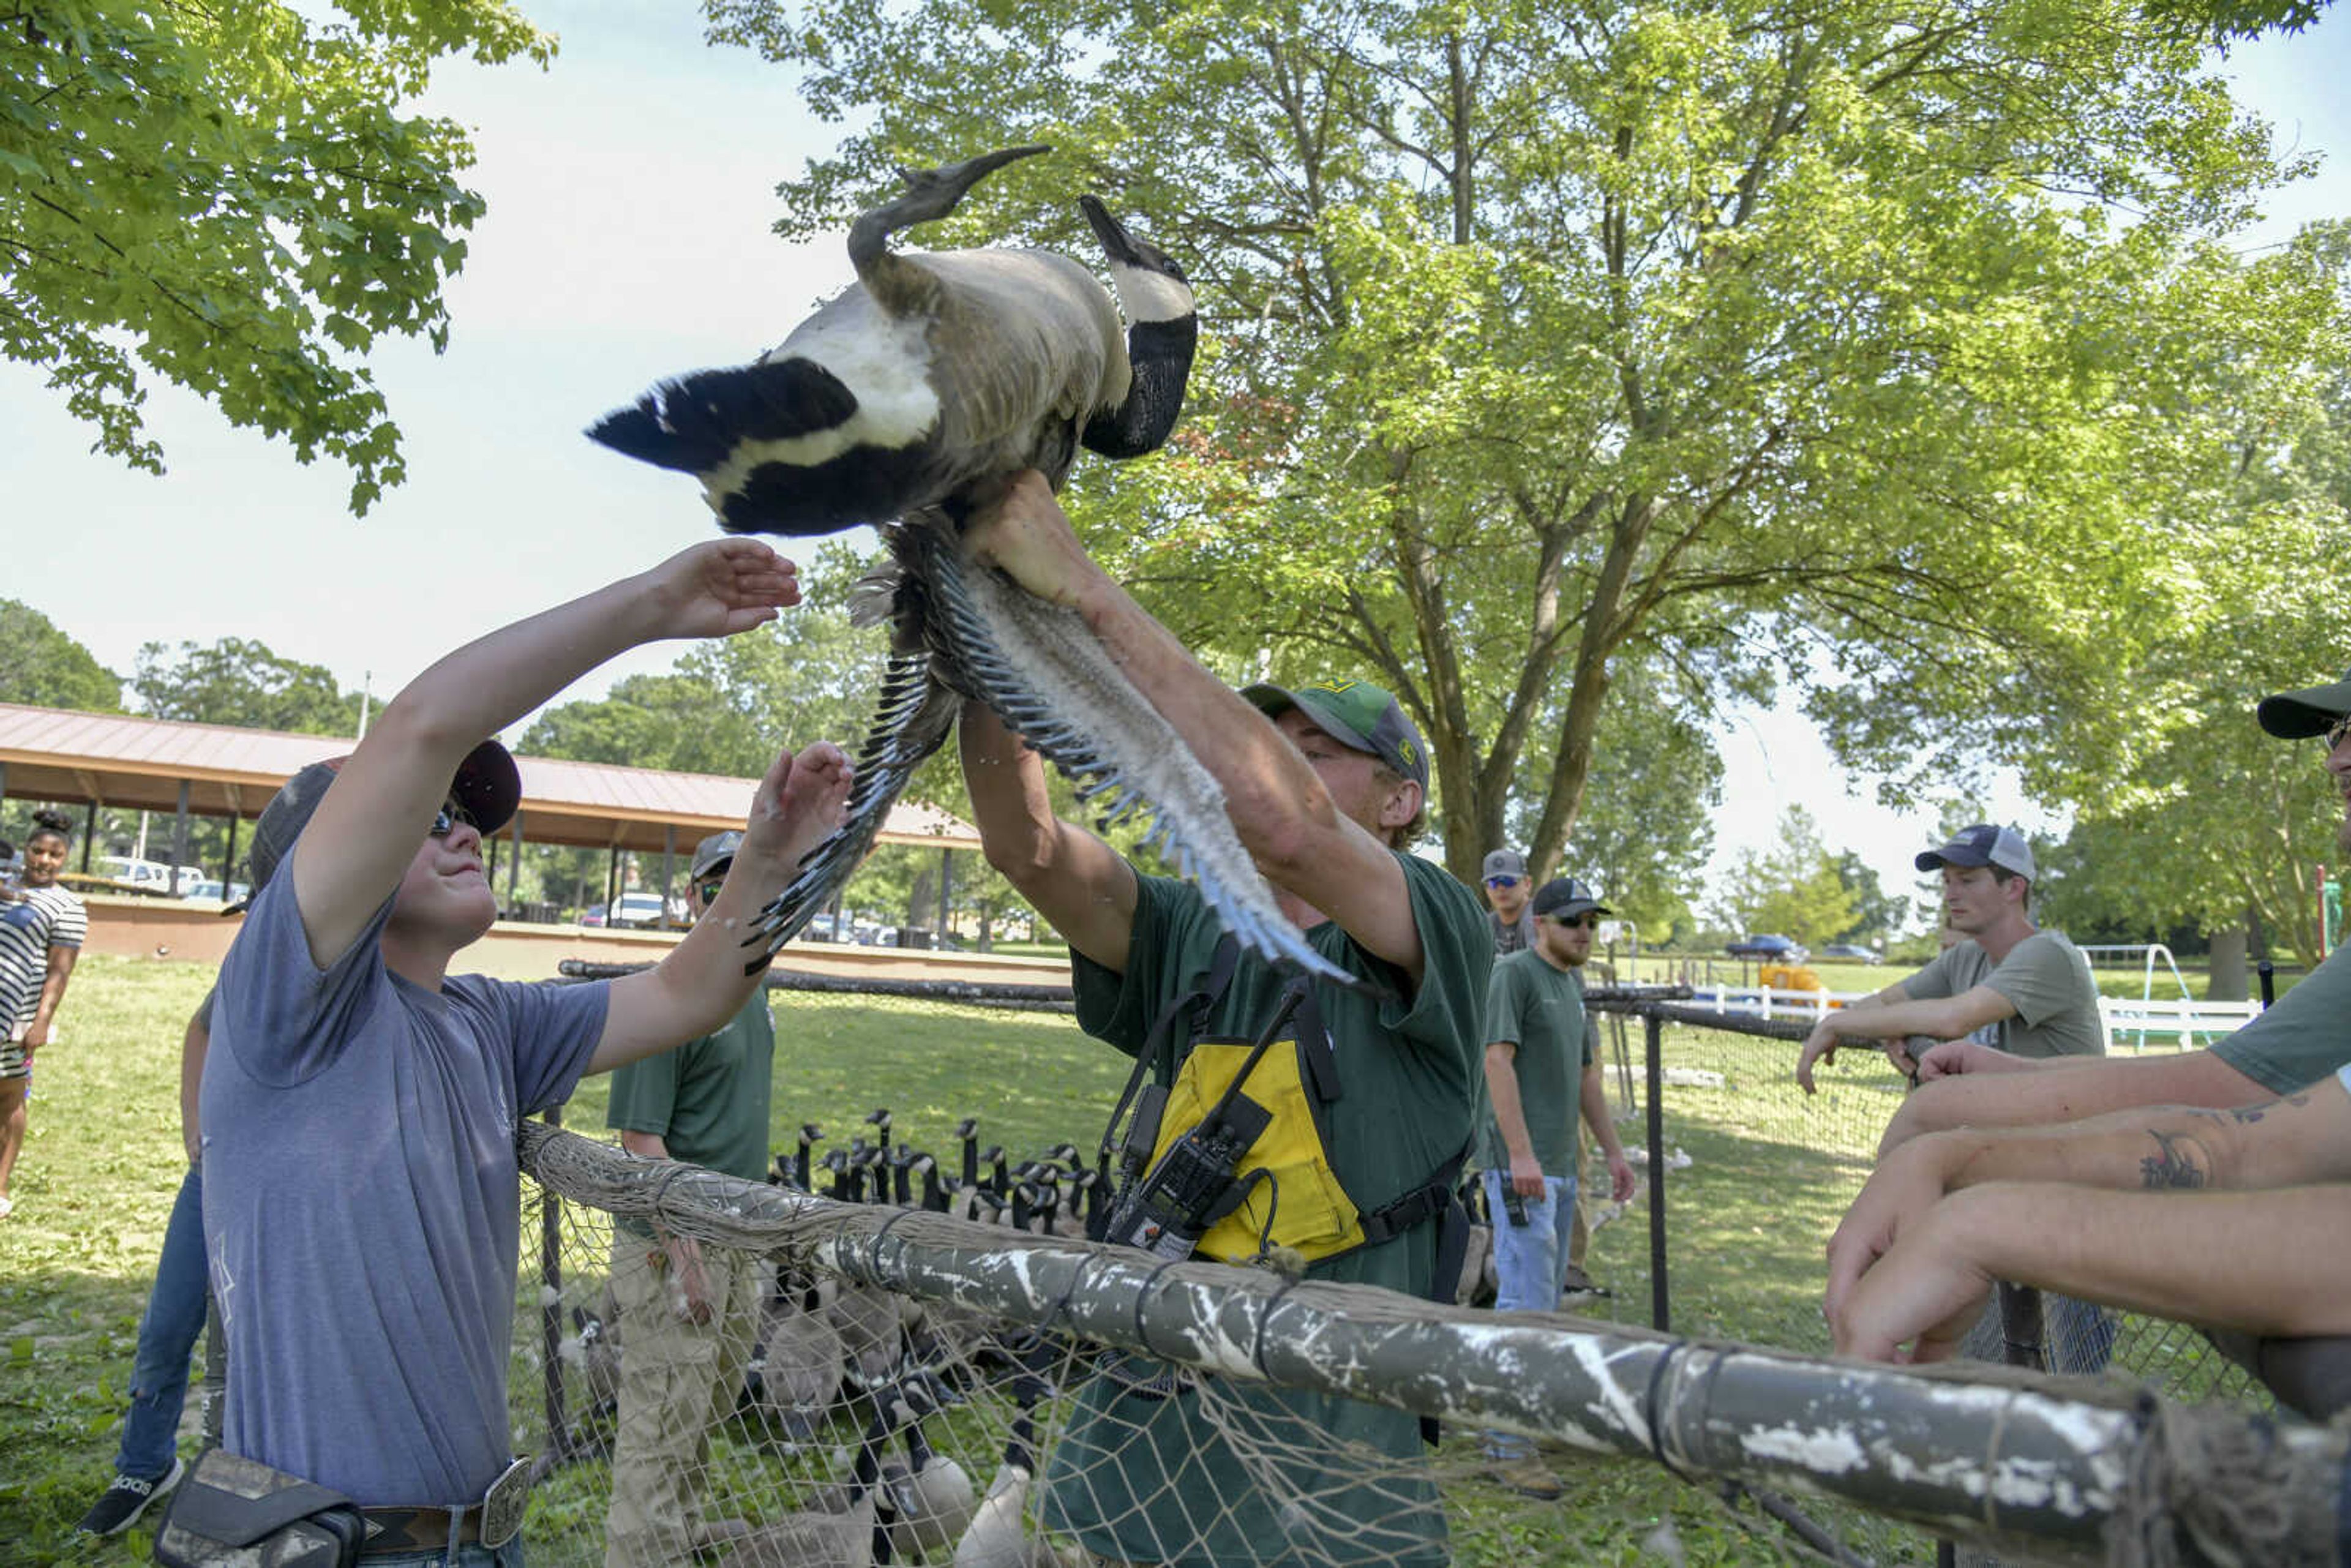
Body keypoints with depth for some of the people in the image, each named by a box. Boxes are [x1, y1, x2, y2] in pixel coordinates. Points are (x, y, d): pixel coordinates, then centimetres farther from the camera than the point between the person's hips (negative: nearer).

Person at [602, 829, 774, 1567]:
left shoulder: (753, 989, 7)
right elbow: (640, 1135, -21)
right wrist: (686, 1255, -22)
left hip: (736, 1235, 9)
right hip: (674, 1239, -9)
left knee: (709, 1402, 24)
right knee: (664, 1412, 3)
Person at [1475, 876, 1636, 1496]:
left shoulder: (1573, 984, 18)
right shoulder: (1514, 973, -9)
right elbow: (1497, 1060, -18)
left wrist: (1613, 1150, 21)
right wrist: (1521, 1153, -24)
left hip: (1562, 1164, 9)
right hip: (1520, 1163, -9)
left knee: (1546, 1294, 14)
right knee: (1527, 1298, -10)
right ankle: (1508, 1443, -5)